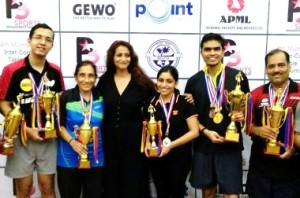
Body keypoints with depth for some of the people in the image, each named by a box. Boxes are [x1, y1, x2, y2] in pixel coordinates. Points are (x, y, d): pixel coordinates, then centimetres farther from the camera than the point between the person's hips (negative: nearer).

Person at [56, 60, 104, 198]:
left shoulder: (101, 98, 0)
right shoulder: (66, 97, -7)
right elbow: (59, 124, -3)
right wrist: (72, 142, -16)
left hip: (96, 160, 2)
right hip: (69, 159, -2)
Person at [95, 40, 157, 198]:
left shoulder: (141, 81, -2)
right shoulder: (104, 80, 4)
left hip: (134, 138, -2)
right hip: (109, 137, 2)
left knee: (133, 181, 9)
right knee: (110, 180, 12)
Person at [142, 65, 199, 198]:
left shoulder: (185, 102, -9)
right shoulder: (150, 103, 2)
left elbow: (194, 131, -11)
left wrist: (171, 145, -18)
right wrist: (147, 143, -6)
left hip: (180, 157, -3)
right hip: (156, 157, 3)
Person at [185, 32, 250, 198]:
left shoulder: (238, 77, 0)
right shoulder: (193, 81, 3)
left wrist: (243, 115, -13)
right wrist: (206, 132, -10)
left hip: (230, 145, -2)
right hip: (203, 146, 2)